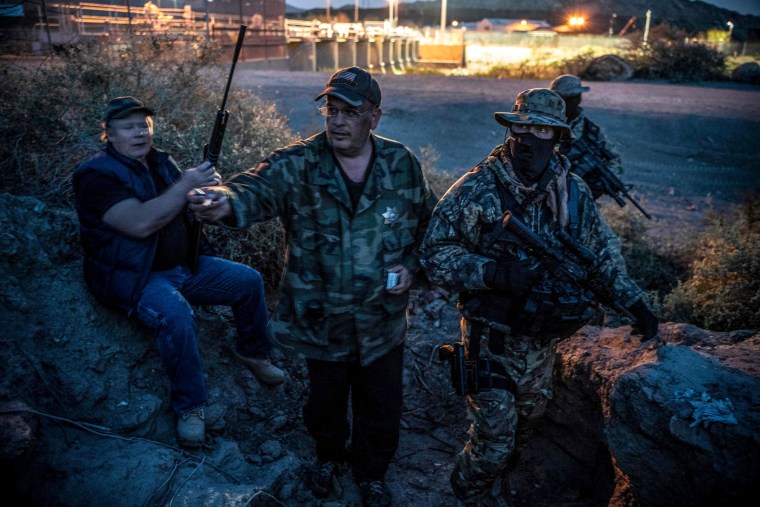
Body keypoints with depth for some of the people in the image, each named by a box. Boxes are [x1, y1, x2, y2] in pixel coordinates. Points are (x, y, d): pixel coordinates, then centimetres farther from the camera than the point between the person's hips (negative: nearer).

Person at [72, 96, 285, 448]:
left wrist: (207, 187, -11)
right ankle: (189, 407, -18)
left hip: (183, 265, 8)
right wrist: (186, 184, -27)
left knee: (249, 281, 2)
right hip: (134, 277, -7)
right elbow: (140, 223, -29)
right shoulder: (97, 175, -14)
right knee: (176, 315, -36)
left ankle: (253, 353, 25)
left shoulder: (160, 162, 9)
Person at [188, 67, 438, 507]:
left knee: (381, 407, 18)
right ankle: (330, 457, 56)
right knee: (326, 400, 22)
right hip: (321, 319, -1)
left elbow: (429, 221, 7)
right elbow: (259, 188, -33)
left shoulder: (402, 165, -7)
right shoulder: (299, 165, -14)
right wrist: (227, 203, -56)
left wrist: (412, 263, -10)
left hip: (382, 321, 1)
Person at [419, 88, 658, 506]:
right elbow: (435, 254, -18)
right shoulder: (476, 190, -16)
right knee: (494, 437, 0)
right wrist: (492, 272, -31)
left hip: (544, 340, 5)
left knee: (523, 425, 23)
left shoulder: (575, 192, -2)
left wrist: (634, 302, 7)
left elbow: (599, 255, 11)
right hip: (492, 338, -5)